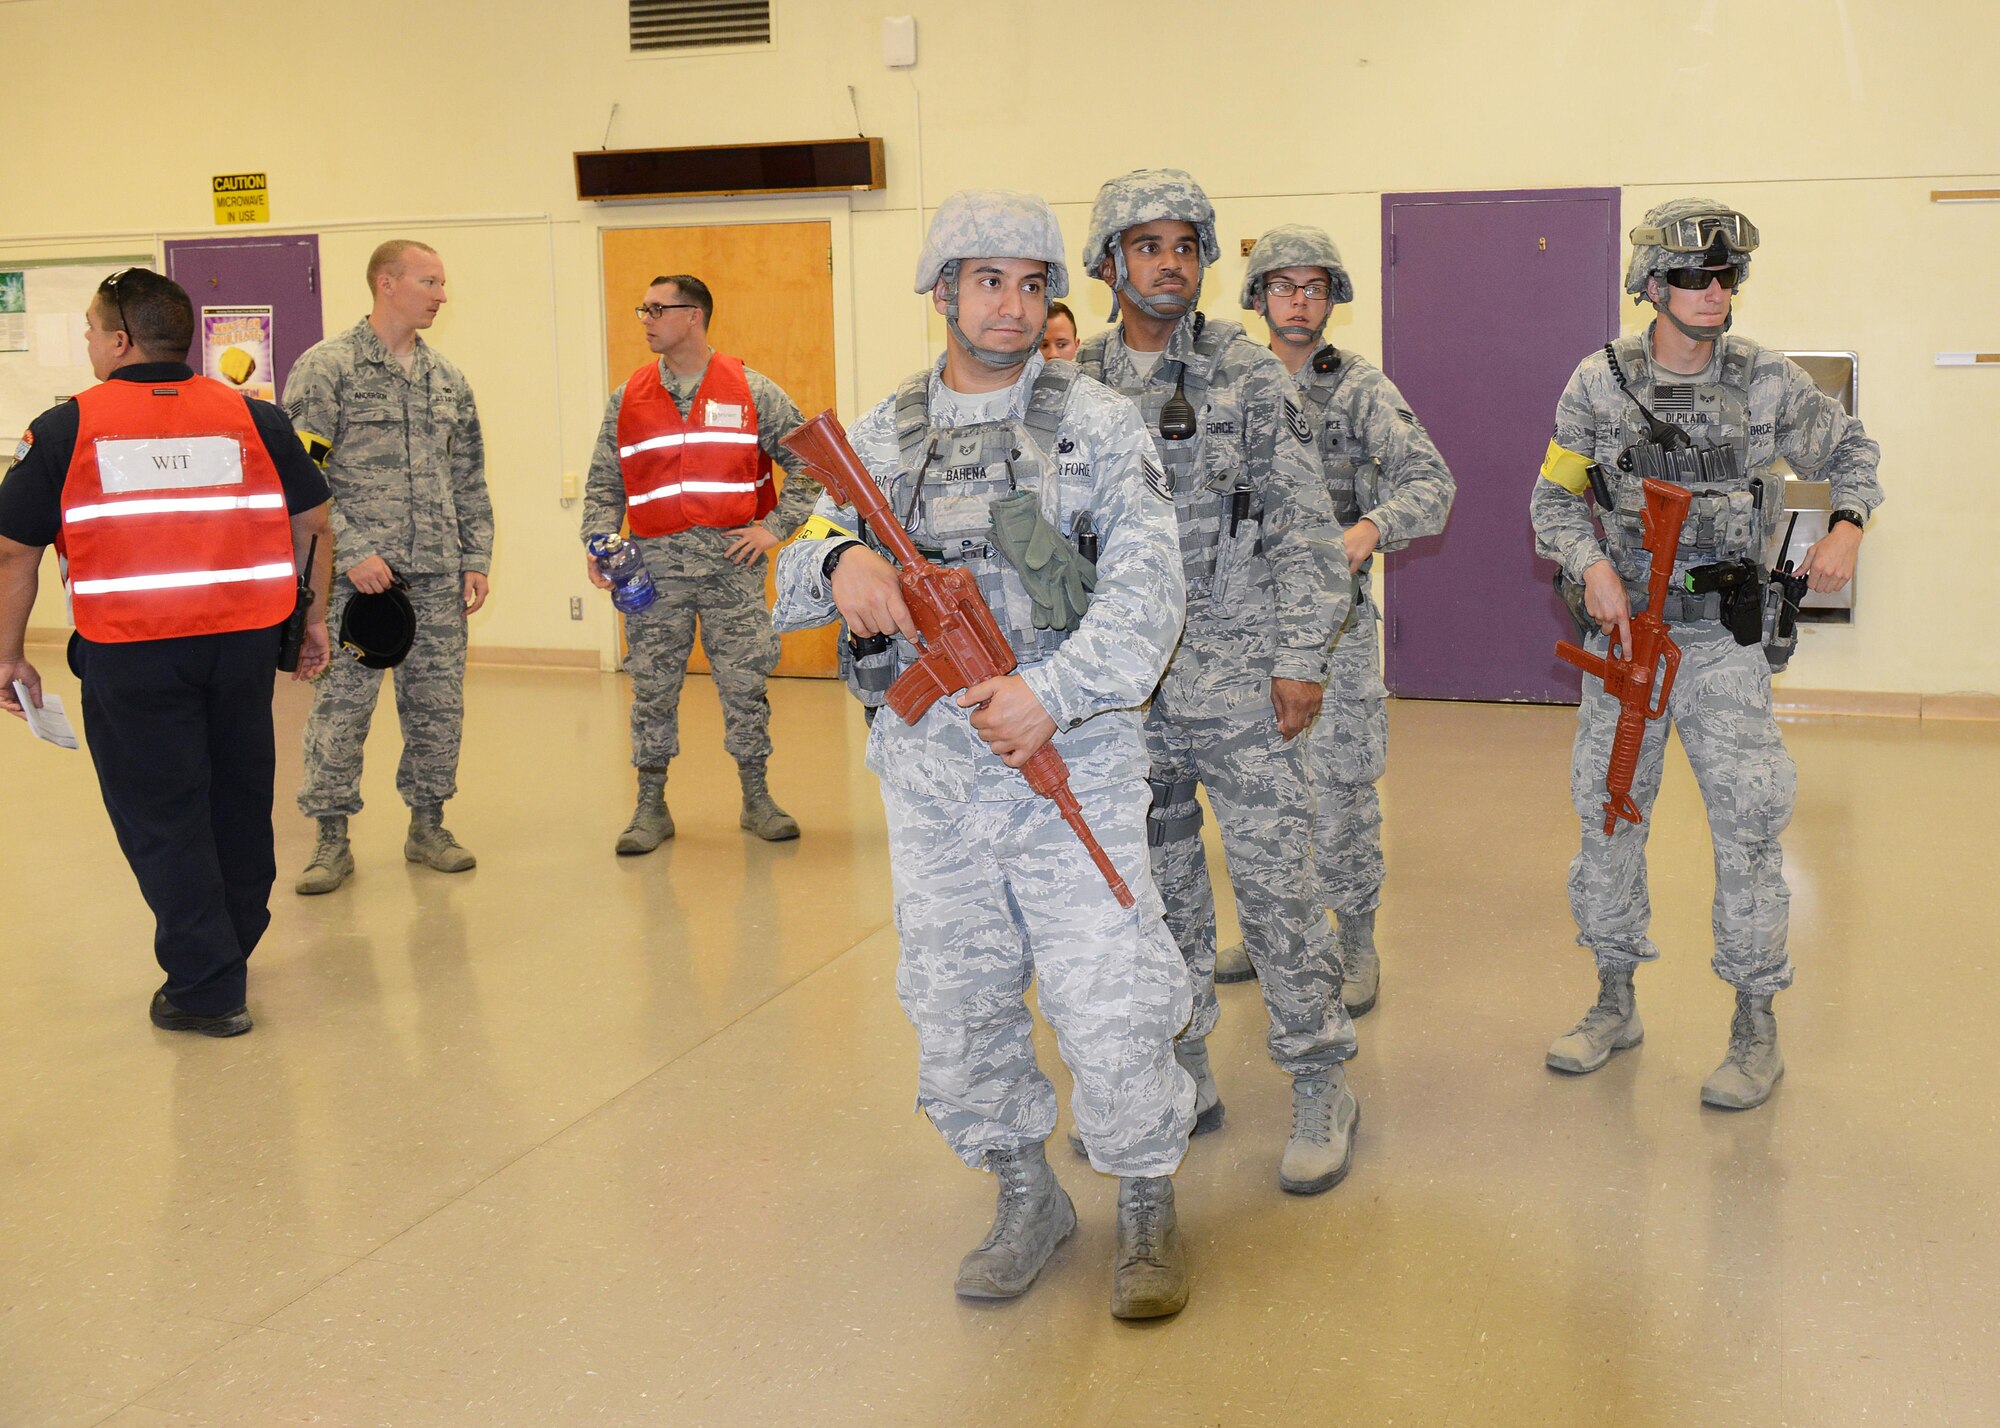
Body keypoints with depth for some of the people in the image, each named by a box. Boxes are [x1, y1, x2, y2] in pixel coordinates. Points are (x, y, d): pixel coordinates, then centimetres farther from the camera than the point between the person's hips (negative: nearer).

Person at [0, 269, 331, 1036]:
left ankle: (206, 987, 8)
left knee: (161, 817, 7)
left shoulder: (65, 429, -2)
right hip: (244, 641, 3)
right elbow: (314, 522, 8)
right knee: (239, 799, 18)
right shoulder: (251, 416, 5)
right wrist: (313, 618, 19)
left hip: (131, 655, -3)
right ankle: (233, 947, 36)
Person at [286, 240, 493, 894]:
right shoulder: (326, 367, -3)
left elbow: (469, 480, 17)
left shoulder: (448, 380, 14)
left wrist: (475, 559, 9)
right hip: (355, 572, -5)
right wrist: (352, 551, -15)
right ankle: (332, 839, 10)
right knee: (340, 704, -2)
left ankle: (427, 824, 22)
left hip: (437, 575, 5)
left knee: (437, 703, 8)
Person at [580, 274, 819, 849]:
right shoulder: (627, 398, 11)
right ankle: (651, 807, 15)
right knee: (653, 685, 3)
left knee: (745, 681, 2)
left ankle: (756, 800, 16)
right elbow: (604, 484, 14)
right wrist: (597, 543, -2)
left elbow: (808, 459, 7)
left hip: (732, 560, -2)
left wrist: (777, 526, -2)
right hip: (655, 563, 2)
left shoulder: (750, 390, 3)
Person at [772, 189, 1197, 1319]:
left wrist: (1050, 692, -24)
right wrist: (841, 565, -15)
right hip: (931, 776, 4)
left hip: (1071, 763, -3)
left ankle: (1150, 1207, 21)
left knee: (1110, 1010, -3)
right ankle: (1029, 1200, 33)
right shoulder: (885, 437, 10)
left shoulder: (1098, 422, -1)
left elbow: (1146, 589, -10)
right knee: (957, 1013, 12)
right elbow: (798, 571, 9)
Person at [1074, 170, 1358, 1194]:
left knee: (1276, 885, -2)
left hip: (1240, 679, -3)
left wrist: (1301, 657, -8)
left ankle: (1321, 1089, 12)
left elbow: (1304, 526, -2)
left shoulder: (1252, 376, -1)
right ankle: (1181, 1079, 27)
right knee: (1157, 888, 12)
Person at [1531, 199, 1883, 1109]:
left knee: (1746, 824, -3)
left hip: (1724, 639, -1)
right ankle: (1615, 1005, 25)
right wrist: (1592, 565, -15)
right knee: (1607, 814, 8)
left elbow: (1850, 451, 12)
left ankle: (1756, 1028, 11)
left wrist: (1847, 525, -7)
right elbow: (1554, 499, 4)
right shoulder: (1599, 382, -2)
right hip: (1624, 627, 2)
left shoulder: (1768, 382, -3)